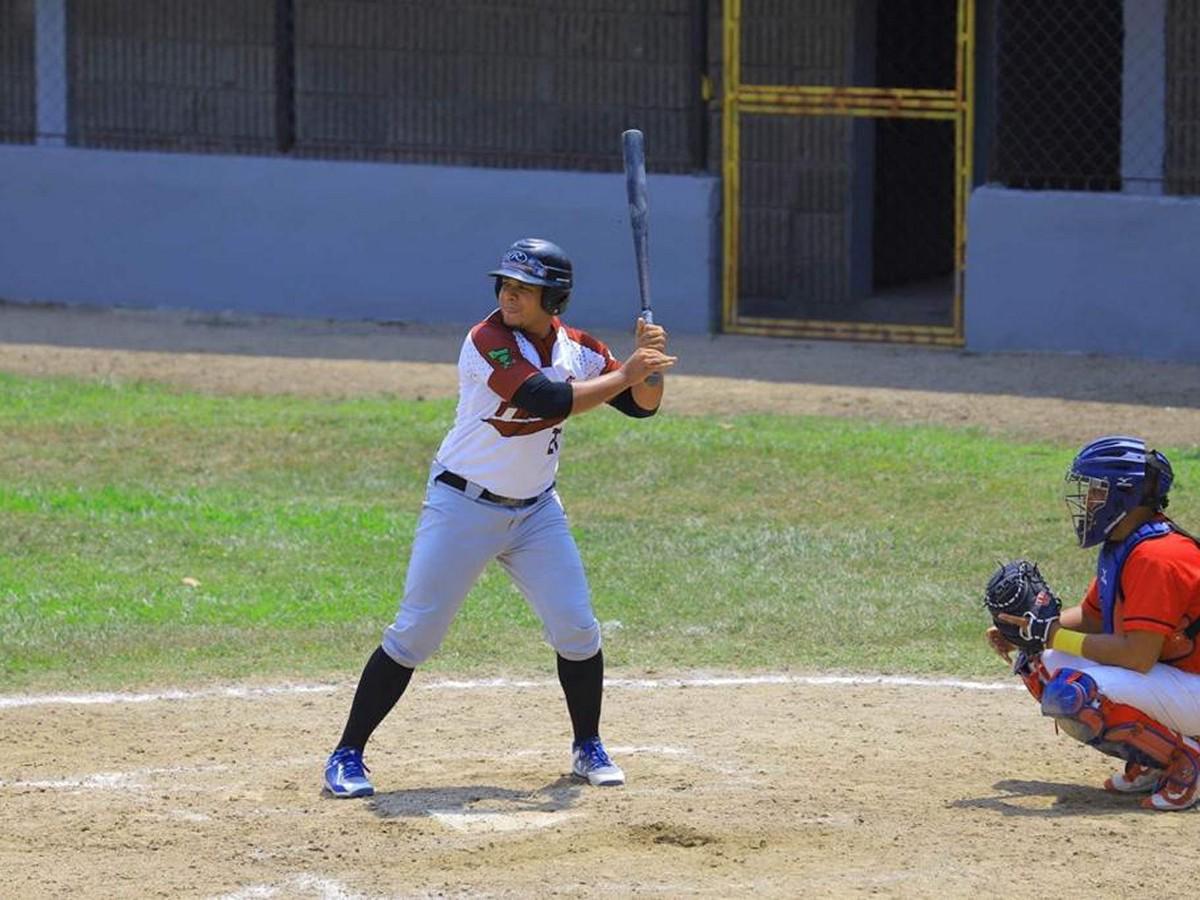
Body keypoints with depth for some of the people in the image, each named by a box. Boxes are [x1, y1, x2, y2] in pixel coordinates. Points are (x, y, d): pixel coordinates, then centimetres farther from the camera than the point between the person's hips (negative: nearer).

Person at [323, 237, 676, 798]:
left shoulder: (576, 348, 0)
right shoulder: (487, 342, -19)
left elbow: (642, 405, 4)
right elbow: (549, 399, -29)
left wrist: (649, 361, -16)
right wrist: (624, 374, -21)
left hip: (536, 512, 5)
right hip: (462, 506, -5)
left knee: (577, 631, 2)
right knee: (413, 635, -6)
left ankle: (588, 748, 22)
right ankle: (348, 755, 0)